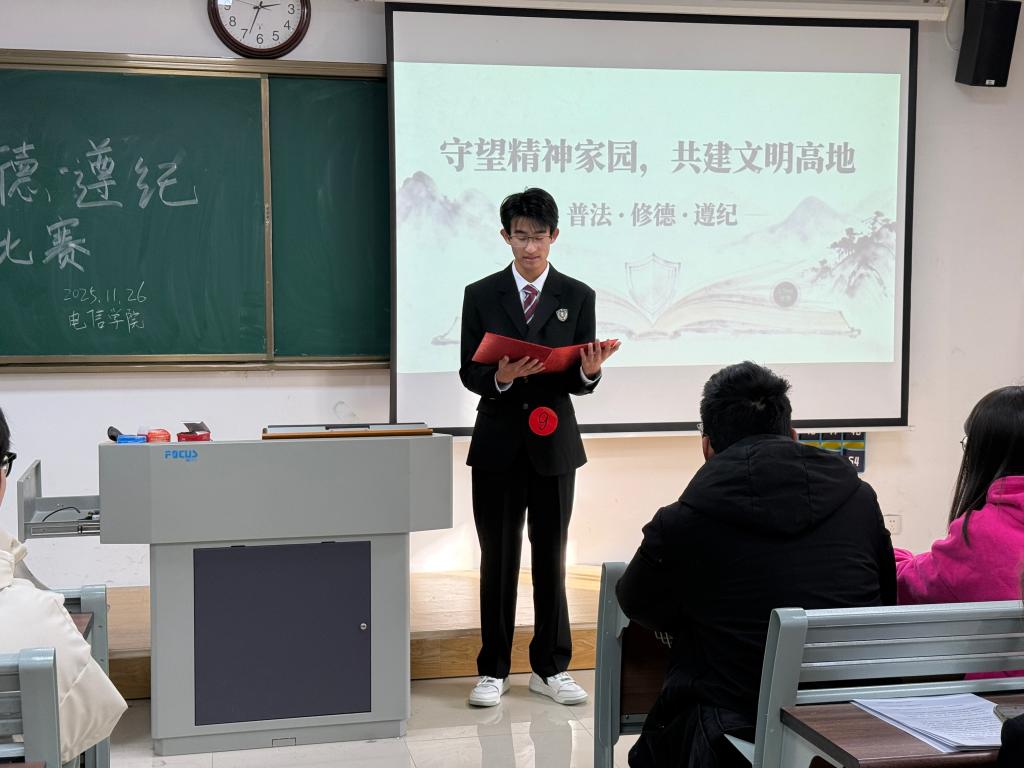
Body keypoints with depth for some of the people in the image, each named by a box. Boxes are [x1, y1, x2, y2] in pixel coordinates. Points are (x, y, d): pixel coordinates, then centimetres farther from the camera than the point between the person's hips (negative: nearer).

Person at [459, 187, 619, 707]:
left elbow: (581, 382, 2)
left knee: (550, 557, 7)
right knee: (498, 559, 5)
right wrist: (501, 377, -20)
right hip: (498, 444, 0)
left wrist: (590, 371, -20)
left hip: (554, 444, 0)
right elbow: (469, 373, 0)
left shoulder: (577, 297, 4)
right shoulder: (481, 295, 3)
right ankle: (493, 669, 16)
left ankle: (550, 668, 18)